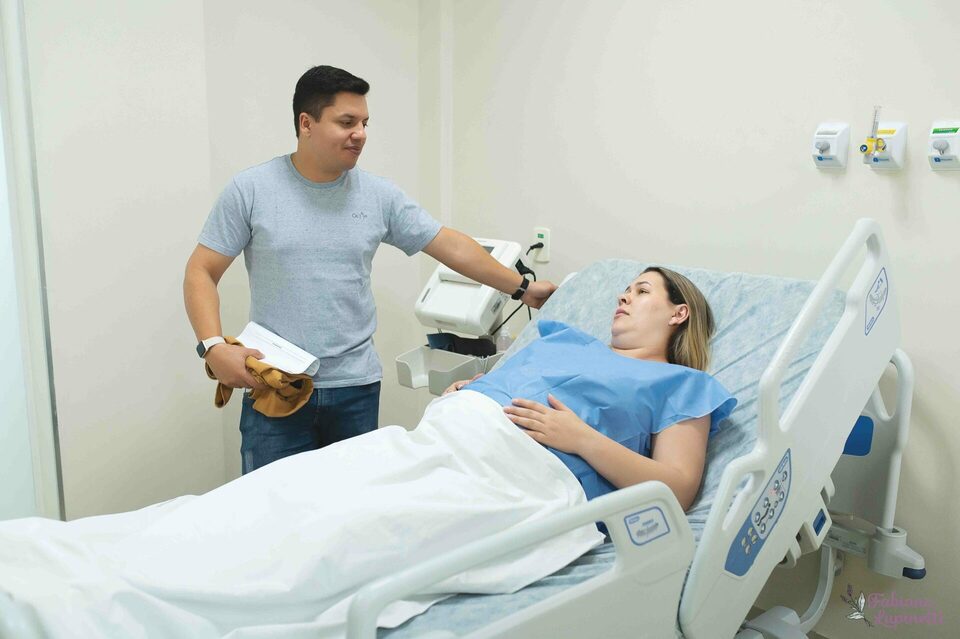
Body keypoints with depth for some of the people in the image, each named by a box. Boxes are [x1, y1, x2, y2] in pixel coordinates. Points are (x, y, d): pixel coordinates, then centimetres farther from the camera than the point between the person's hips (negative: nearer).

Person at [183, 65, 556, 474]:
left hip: (357, 388, 2)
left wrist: (522, 288, 6)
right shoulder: (250, 190, -2)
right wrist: (213, 346, -16)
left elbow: (451, 245, 7)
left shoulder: (380, 196, 3)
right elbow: (201, 273, -1)